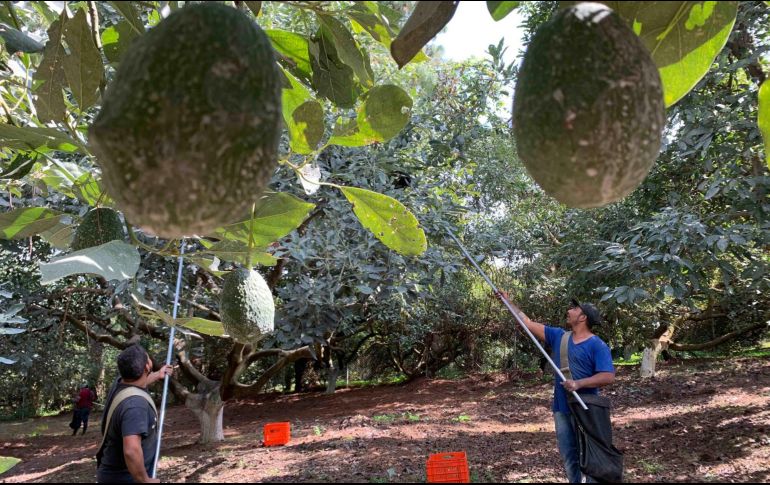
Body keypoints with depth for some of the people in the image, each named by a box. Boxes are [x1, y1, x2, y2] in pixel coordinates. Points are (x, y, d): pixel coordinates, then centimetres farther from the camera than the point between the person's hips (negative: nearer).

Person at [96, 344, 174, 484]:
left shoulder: (119, 383, -5)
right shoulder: (135, 403, -34)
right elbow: (131, 451, -42)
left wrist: (158, 375, 36)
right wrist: (145, 480, -29)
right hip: (126, 477, -9)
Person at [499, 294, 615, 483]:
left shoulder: (598, 346, -10)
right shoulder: (558, 336, 7)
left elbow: (608, 376, -18)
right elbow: (528, 323, 9)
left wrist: (578, 384, -27)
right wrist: (508, 301, 7)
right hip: (561, 409, 6)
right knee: (568, 457, 15)